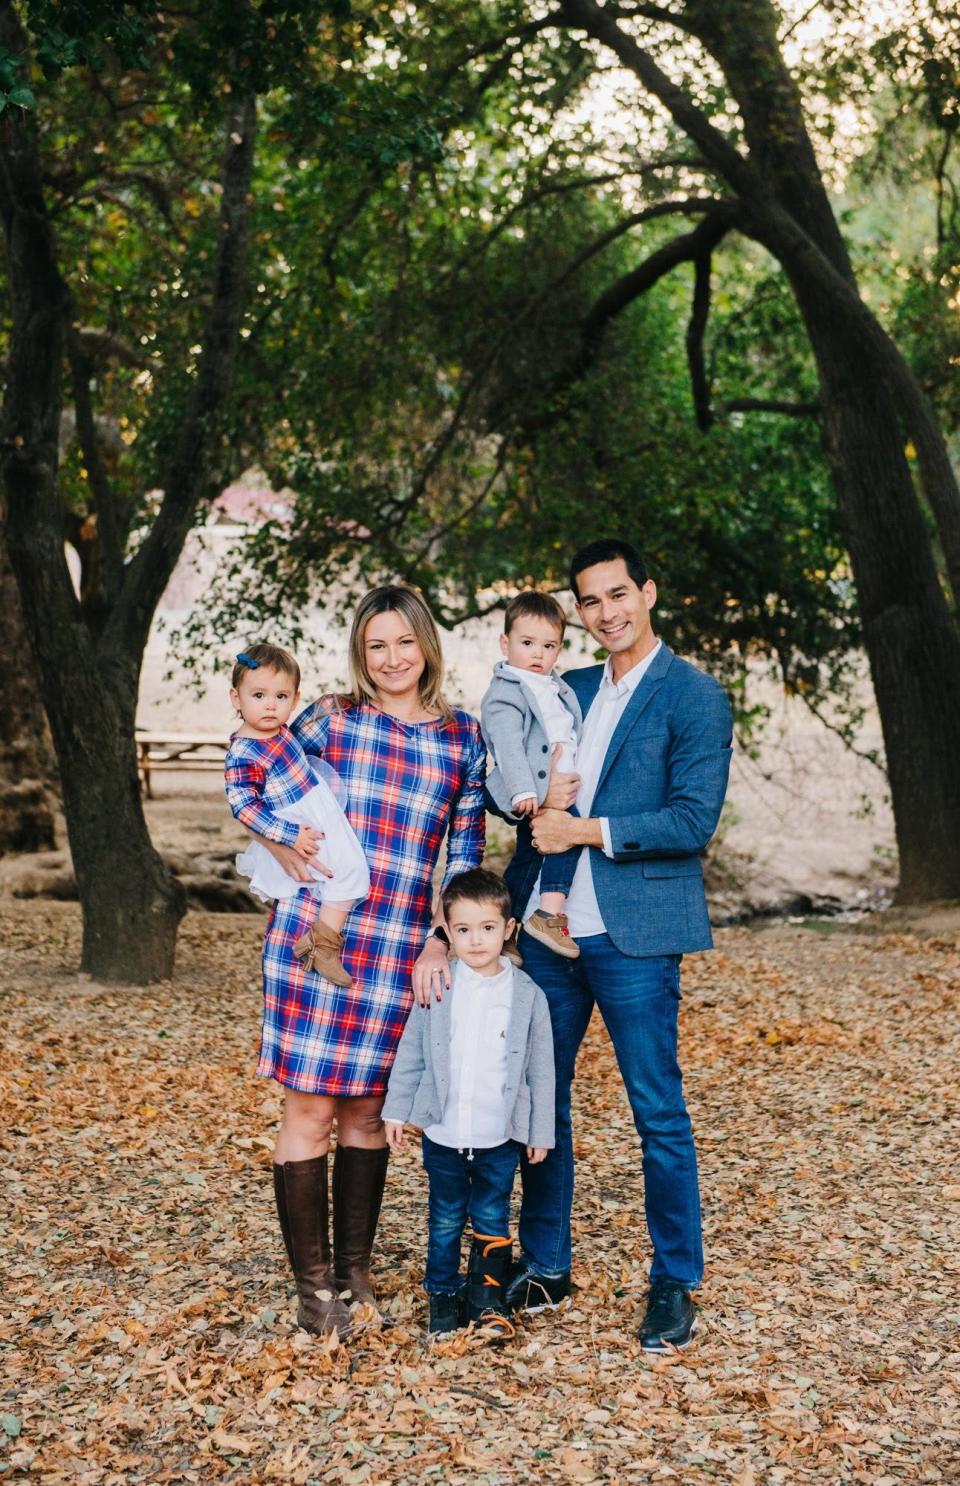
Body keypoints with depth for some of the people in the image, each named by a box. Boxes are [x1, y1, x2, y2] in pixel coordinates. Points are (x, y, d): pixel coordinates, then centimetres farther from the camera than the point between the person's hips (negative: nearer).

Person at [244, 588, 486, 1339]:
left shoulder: (464, 736, 6)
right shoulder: (331, 719, 2)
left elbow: (466, 851, 8)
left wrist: (439, 940, 0)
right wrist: (281, 845, -6)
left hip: (402, 950, 2)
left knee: (368, 1107, 11)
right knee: (311, 1106, 1)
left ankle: (355, 1268, 25)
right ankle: (313, 1283, 12)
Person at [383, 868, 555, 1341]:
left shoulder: (527, 995, -4)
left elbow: (540, 1070, 1)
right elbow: (410, 1053, 4)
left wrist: (541, 1131, 2)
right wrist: (396, 1110, 3)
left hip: (501, 1136, -1)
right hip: (443, 1131, 1)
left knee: (492, 1220, 10)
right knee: (445, 1221, 13)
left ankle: (487, 1297, 24)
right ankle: (443, 1295, 27)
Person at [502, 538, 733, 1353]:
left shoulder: (693, 697, -5)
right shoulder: (569, 691, 15)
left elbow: (694, 820, -13)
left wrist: (585, 830, -13)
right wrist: (538, 802, -3)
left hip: (634, 934, -6)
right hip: (549, 927, 7)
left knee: (658, 1112, 1)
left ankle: (675, 1286, 14)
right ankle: (545, 1264, 26)